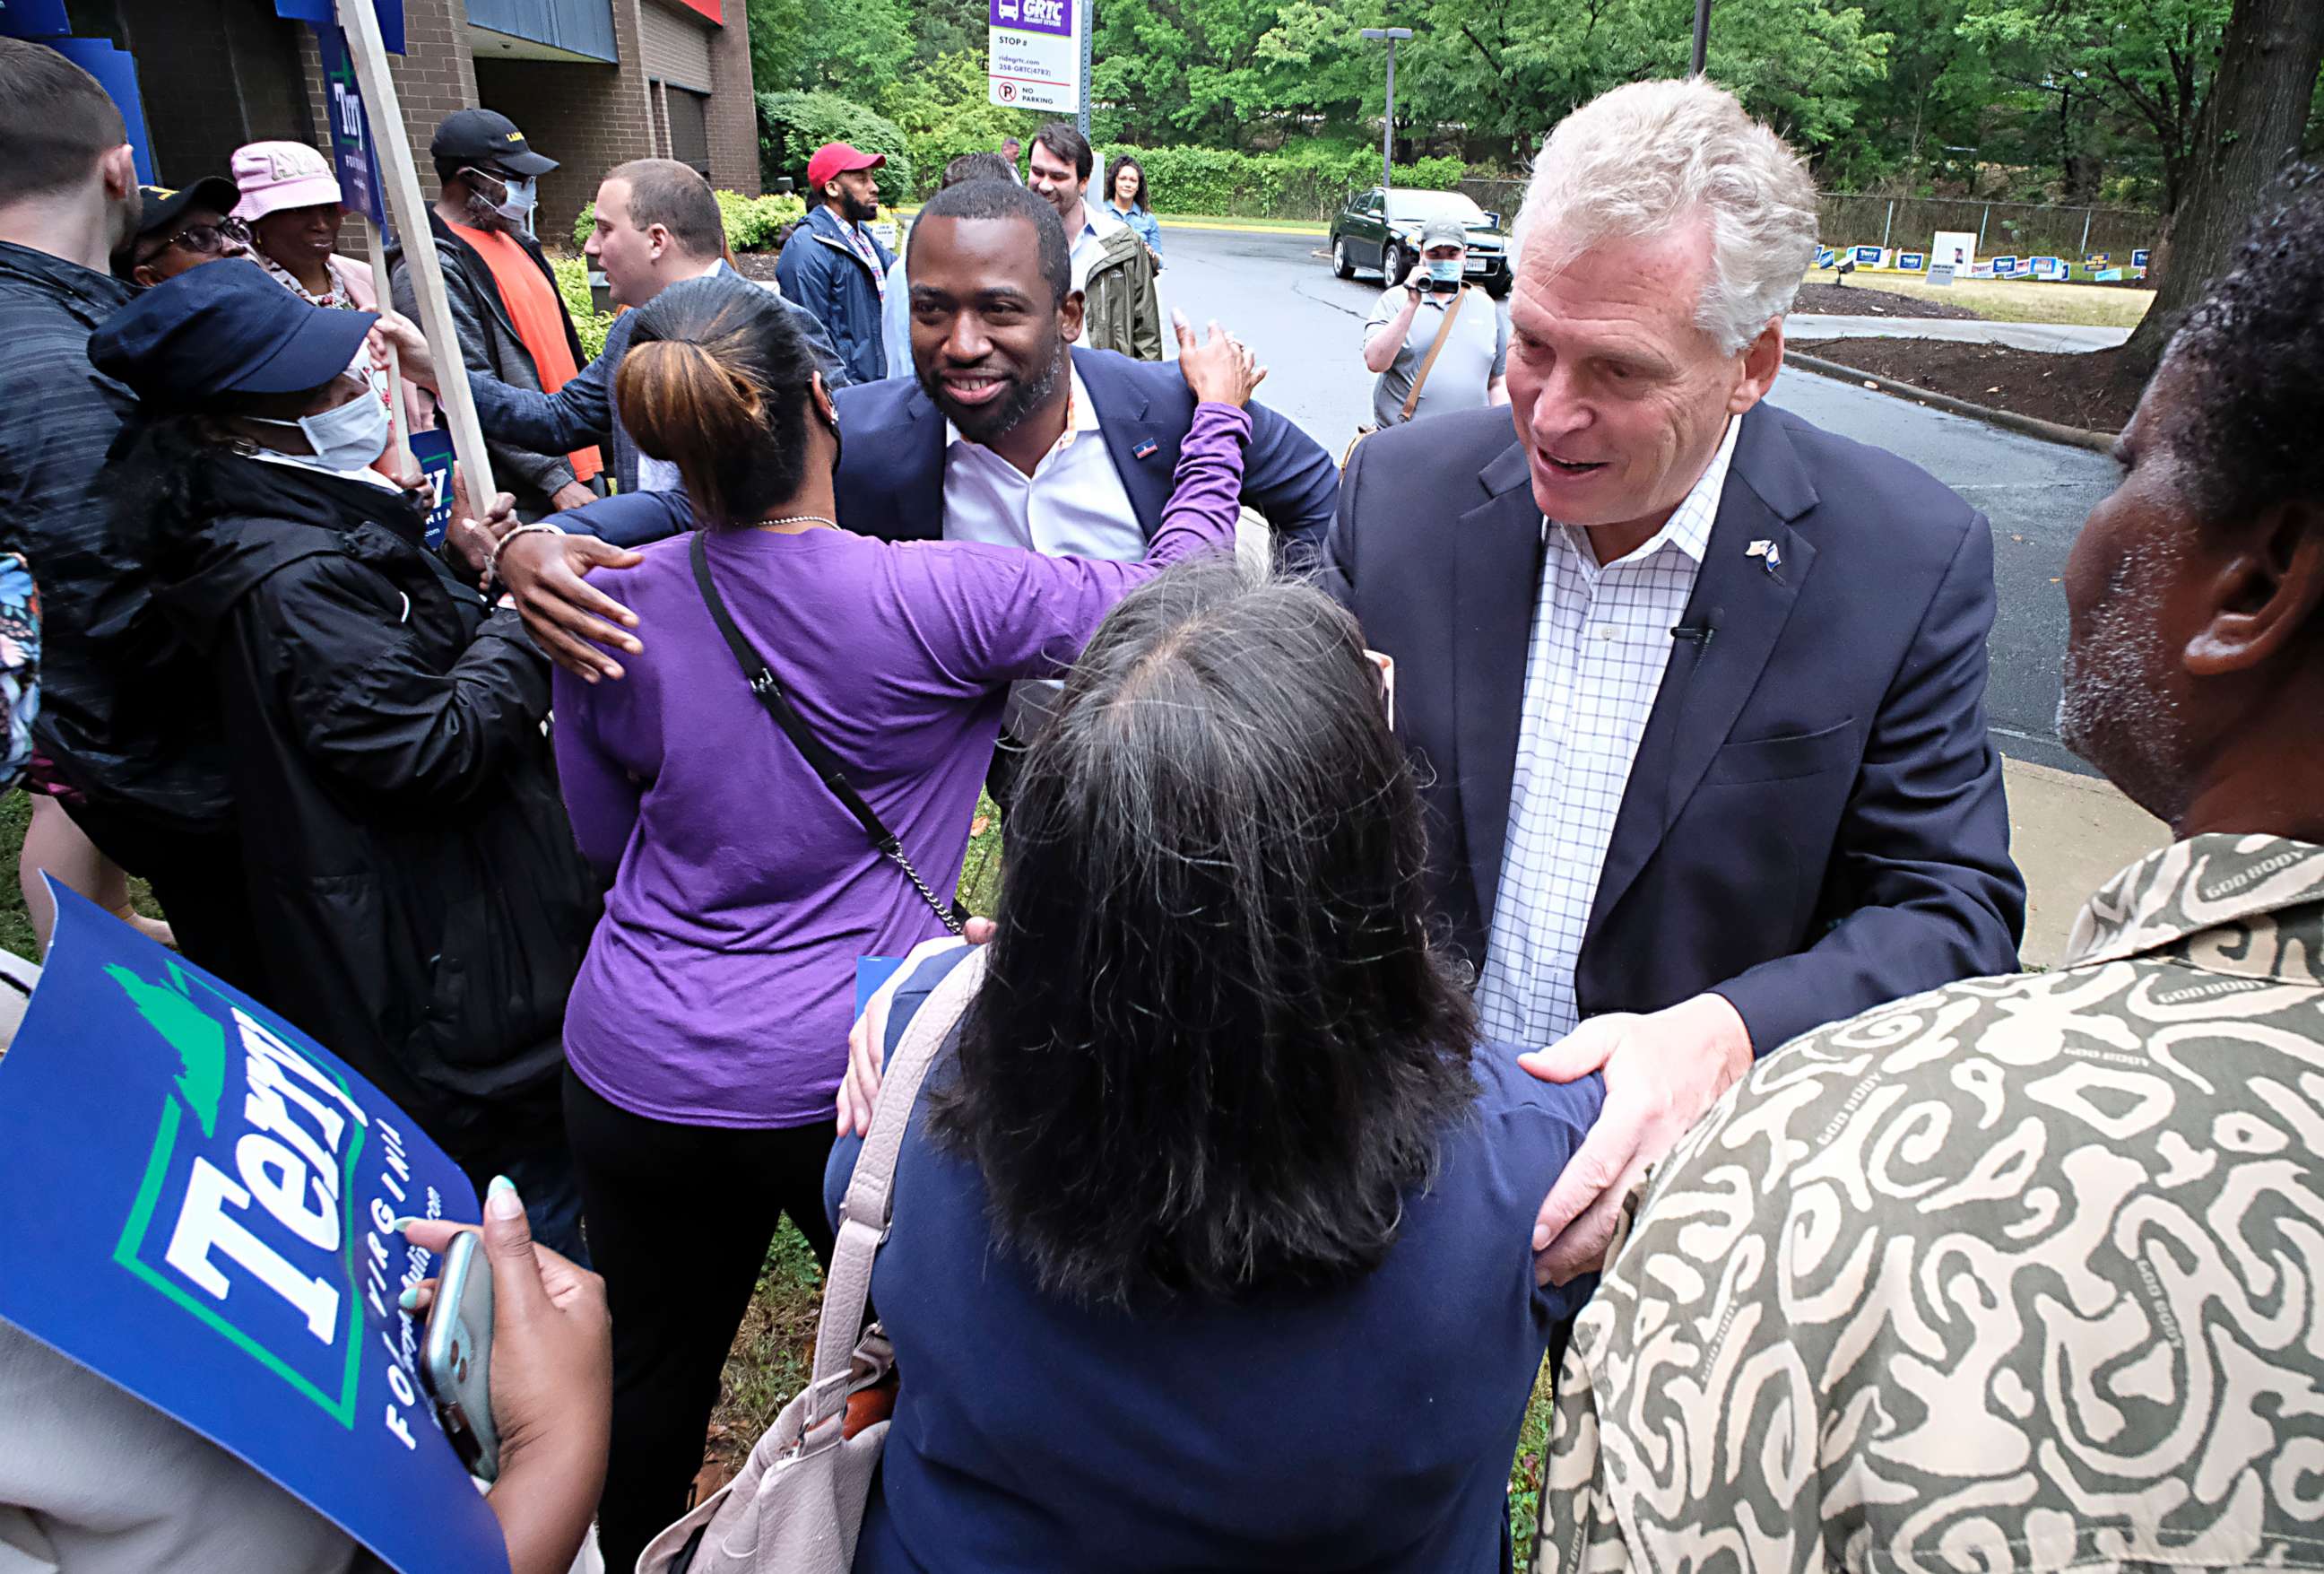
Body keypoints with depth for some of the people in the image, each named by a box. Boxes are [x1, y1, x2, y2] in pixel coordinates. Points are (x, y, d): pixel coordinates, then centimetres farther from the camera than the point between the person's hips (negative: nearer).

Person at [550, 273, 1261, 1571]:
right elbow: (1177, 589, -7)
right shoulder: (927, 599, -20)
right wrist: (1218, 414, 8)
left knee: (654, 1371, 25)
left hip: (634, 1067, 4)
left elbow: (604, 838, 8)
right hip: (842, 1075, -3)